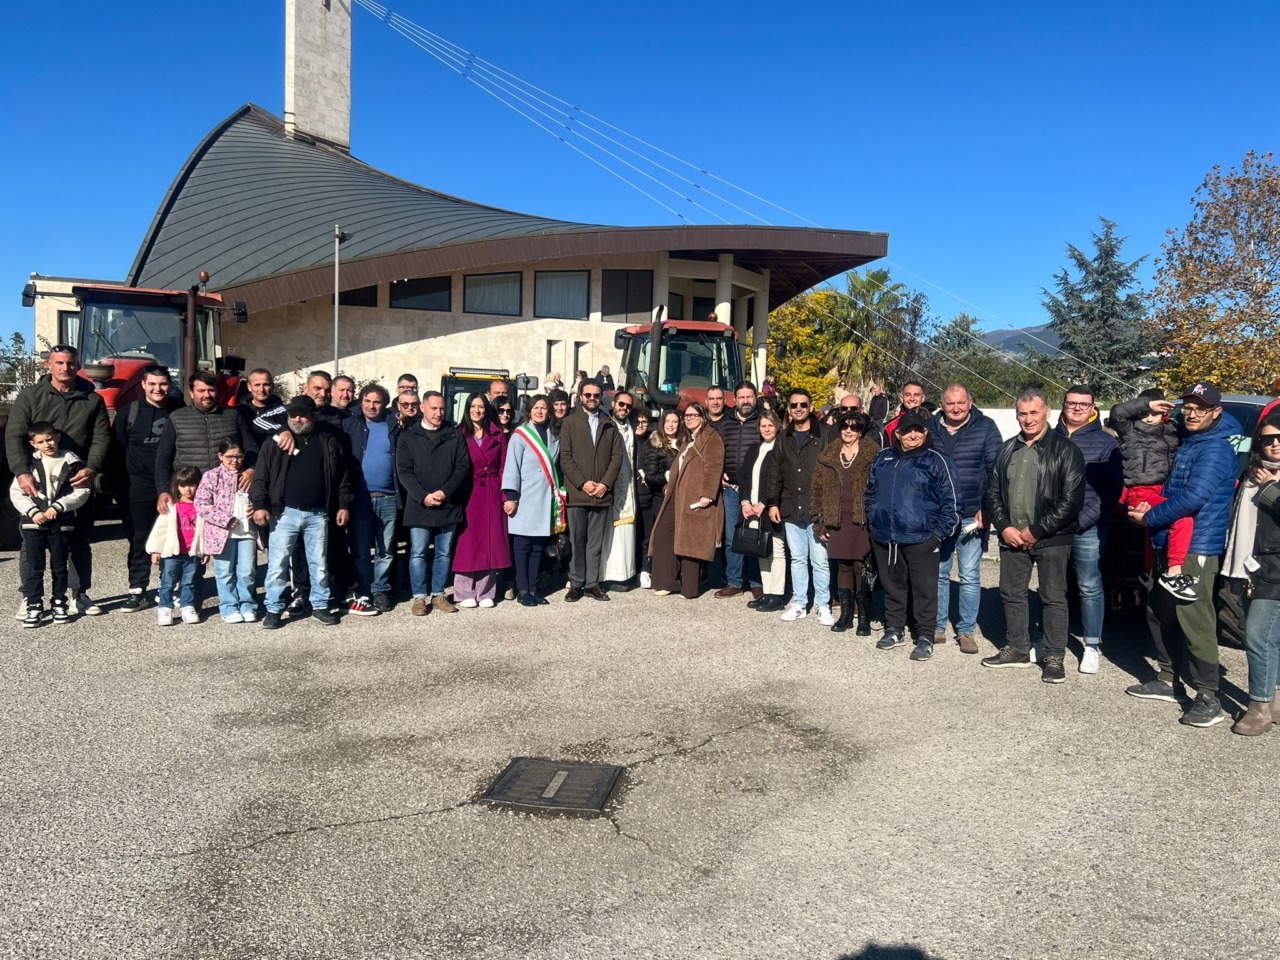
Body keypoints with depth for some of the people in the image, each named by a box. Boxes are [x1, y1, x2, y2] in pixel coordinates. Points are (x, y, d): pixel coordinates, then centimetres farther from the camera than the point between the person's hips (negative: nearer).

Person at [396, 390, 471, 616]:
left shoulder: (455, 435, 8)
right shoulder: (408, 436, 4)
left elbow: (463, 466, 1)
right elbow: (404, 471, -3)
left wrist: (445, 492, -12)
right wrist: (423, 496, -14)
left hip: (449, 505, 2)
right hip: (419, 506, -2)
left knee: (444, 553, 8)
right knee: (418, 553, 2)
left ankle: (438, 595, 19)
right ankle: (419, 597, 11)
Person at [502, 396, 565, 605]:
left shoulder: (554, 438, 13)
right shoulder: (520, 436, -3)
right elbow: (511, 468, -7)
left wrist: (560, 493, 14)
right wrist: (511, 497, -12)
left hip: (546, 500, 5)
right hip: (525, 500, -5)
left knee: (538, 546, 8)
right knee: (523, 545, -2)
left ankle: (533, 589, 14)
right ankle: (522, 590, 4)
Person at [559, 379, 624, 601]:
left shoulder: (609, 425, 13)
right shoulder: (570, 423, 5)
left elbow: (617, 456, 6)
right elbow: (565, 457, -2)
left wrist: (605, 484, -6)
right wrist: (583, 483, -11)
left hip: (602, 494, 2)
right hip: (577, 493, -2)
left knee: (596, 543, 6)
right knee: (577, 542, 2)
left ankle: (592, 583, 13)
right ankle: (576, 584, 10)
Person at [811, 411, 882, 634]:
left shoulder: (872, 455, -1)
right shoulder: (827, 456, 10)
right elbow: (818, 490, 12)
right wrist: (820, 523, 8)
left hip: (863, 521, -3)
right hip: (837, 521, 4)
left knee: (861, 568, -3)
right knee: (843, 567, 10)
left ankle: (864, 616, 10)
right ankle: (845, 614, 21)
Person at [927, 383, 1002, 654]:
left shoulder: (986, 427, -2)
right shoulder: (930, 427, 5)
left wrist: (986, 508, -9)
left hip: (971, 517, -2)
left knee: (970, 577, 5)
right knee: (938, 573, 10)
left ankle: (967, 630, 16)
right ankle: (937, 627, 20)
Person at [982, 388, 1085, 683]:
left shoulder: (1065, 449, -6)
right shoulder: (1007, 449, 11)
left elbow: (1071, 499, -12)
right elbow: (992, 492, 13)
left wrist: (1037, 531, -13)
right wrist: (1004, 527, -3)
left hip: (1051, 539, -5)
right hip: (1012, 536, 6)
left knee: (1053, 598, 2)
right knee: (1011, 594, 13)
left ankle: (1054, 658, 12)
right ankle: (1018, 649, 27)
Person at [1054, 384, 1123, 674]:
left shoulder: (1105, 443, 2)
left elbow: (1111, 489, -4)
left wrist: (1083, 520, -13)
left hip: (1087, 528, -3)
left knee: (1090, 587, 3)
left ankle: (1092, 646, 13)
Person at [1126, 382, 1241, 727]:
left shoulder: (1216, 449, -13)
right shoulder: (1188, 443, 16)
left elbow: (1192, 498, -23)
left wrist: (1149, 518, -12)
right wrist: (1148, 512, 7)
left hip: (1195, 550, -10)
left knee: (1194, 620, -10)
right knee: (1160, 614, 15)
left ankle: (1208, 699, -4)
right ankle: (1167, 681, 26)